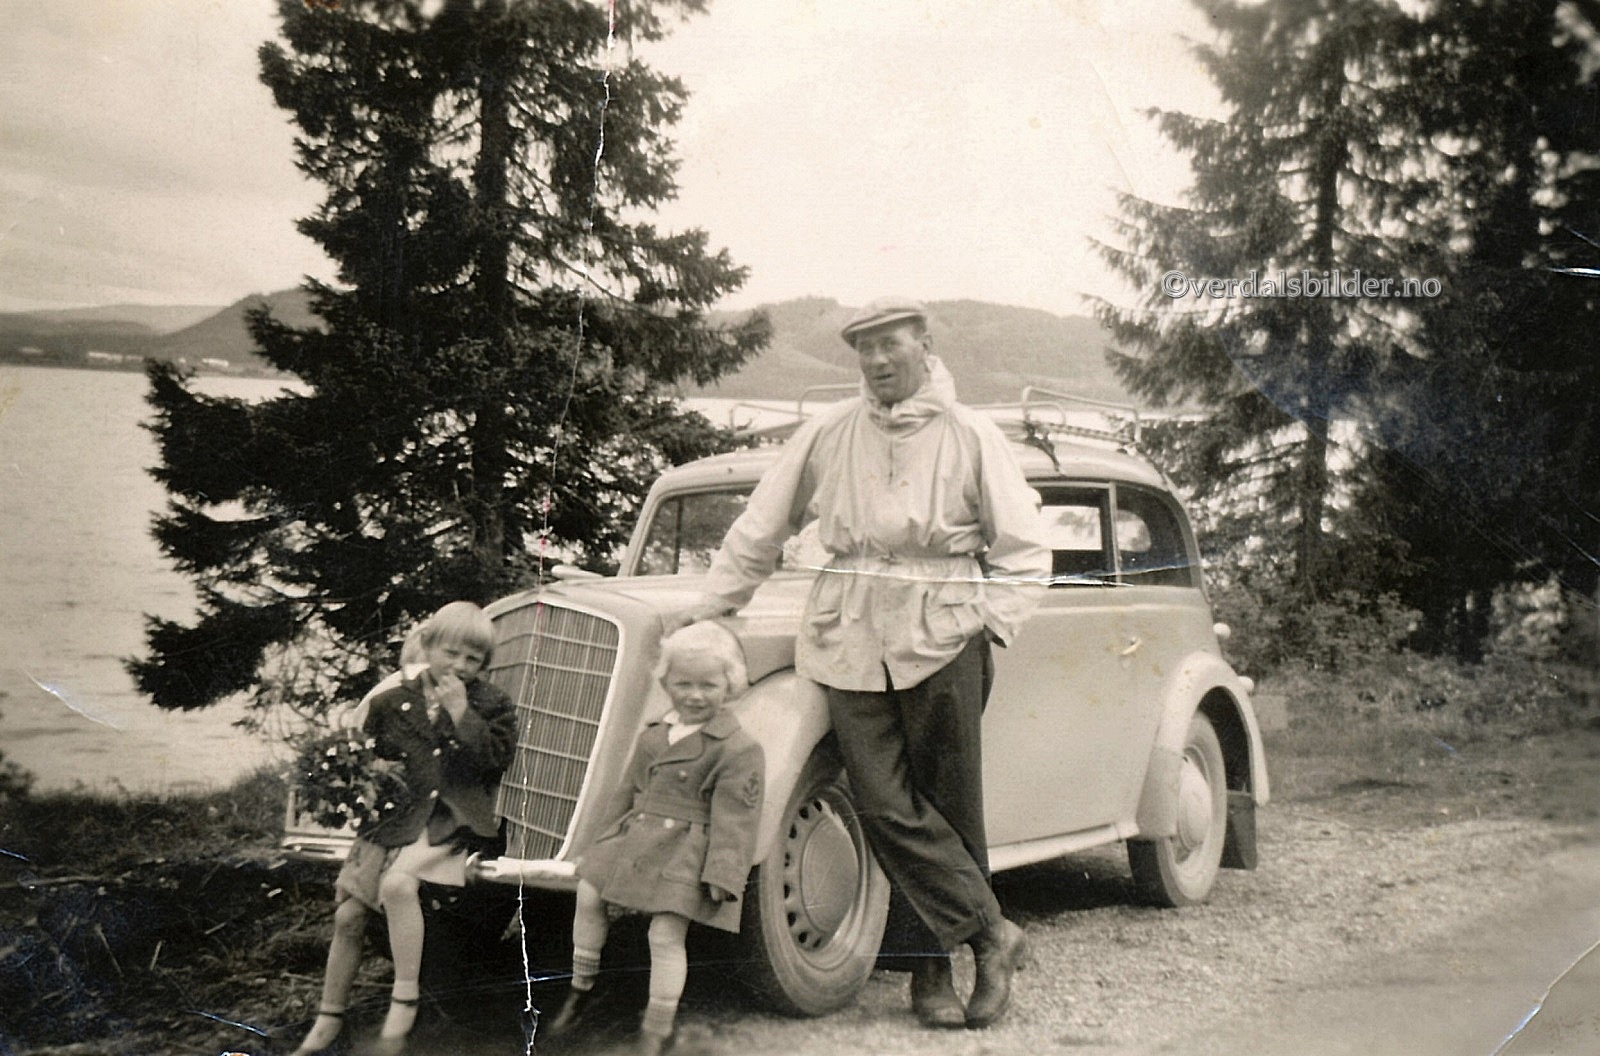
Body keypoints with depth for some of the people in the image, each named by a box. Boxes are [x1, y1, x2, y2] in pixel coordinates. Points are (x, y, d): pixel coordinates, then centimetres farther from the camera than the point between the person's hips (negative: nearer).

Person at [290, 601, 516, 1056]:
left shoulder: (491, 704, 1)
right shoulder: (395, 699, 6)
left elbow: (495, 760, -12)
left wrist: (460, 712, -17)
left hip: (453, 822, -4)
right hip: (398, 816, 4)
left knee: (397, 882, -30)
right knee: (348, 913, -1)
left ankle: (404, 1002, -18)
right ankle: (329, 1019, 18)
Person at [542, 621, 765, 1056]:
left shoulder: (739, 750, -11)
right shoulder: (652, 735, 11)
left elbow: (734, 821, -14)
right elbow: (628, 792, 20)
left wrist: (722, 875, -19)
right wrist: (605, 839, 21)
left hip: (684, 853, -7)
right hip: (635, 837, 7)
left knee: (666, 934, -11)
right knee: (588, 893, 4)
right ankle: (581, 987, 25)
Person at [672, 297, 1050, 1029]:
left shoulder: (972, 437, 6)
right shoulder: (827, 435, 11)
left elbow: (1023, 553, 9)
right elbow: (762, 528, 19)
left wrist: (989, 624, -3)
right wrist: (713, 604, 20)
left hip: (941, 637, -1)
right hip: (849, 637, 1)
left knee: (949, 806, 0)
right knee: (885, 805, -9)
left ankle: (935, 968, 12)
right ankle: (991, 932, 0)